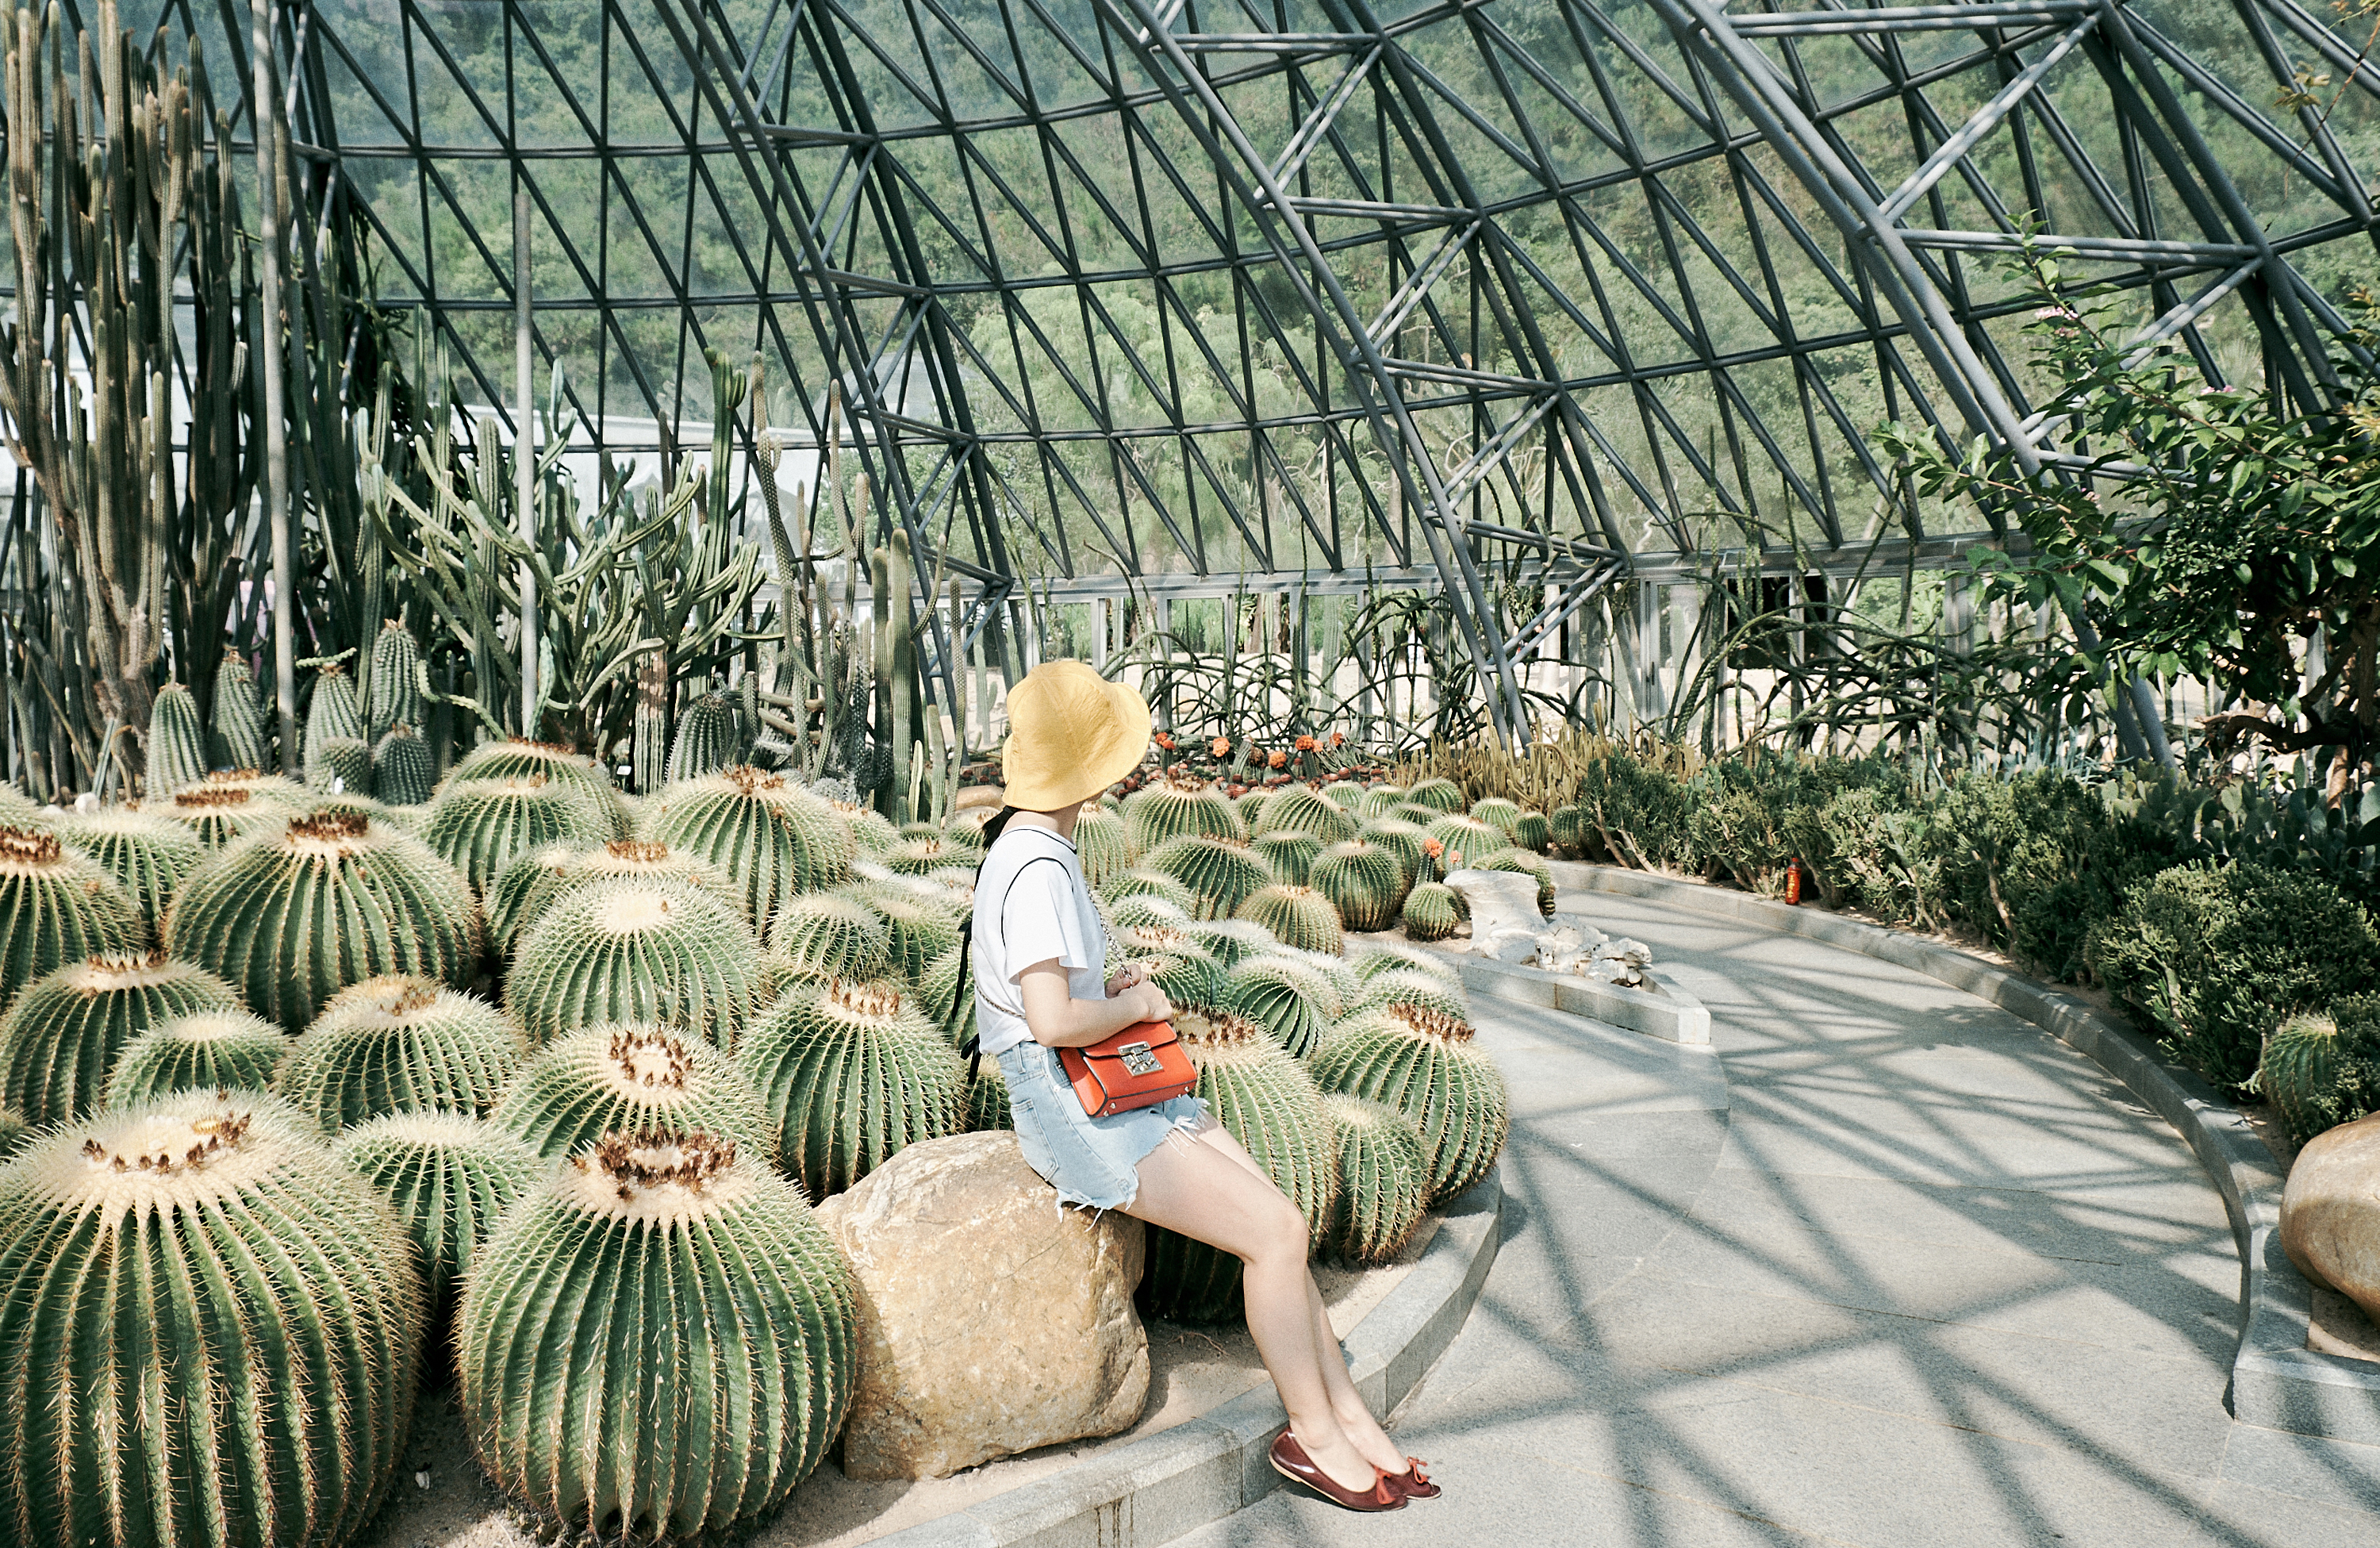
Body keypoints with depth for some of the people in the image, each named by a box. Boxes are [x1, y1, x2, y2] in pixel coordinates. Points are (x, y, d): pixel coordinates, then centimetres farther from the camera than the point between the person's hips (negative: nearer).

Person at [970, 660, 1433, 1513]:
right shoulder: (1034, 869, -21)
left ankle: (1349, 1413, 12)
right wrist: (1135, 1006, -12)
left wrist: (1116, 988, 7)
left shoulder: (1042, 849, 12)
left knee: (1276, 1215, 3)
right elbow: (1053, 1020, -30)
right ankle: (1311, 1433, 5)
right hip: (1069, 1107, -10)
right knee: (1276, 1231, -12)